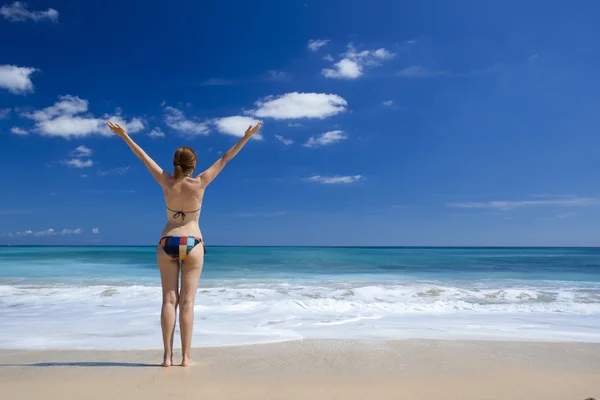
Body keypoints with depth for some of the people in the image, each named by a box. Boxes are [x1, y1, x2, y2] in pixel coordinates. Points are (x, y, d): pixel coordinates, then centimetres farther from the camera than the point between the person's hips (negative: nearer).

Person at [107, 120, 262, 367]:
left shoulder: (167, 183, -5)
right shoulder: (200, 184, -9)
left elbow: (144, 158, 3)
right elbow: (225, 159, -6)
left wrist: (124, 135, 13)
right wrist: (247, 136, -1)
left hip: (167, 243, 2)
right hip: (192, 244, -1)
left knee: (169, 300, 4)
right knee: (187, 301, 0)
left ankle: (168, 356, 4)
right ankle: (186, 356, 1)